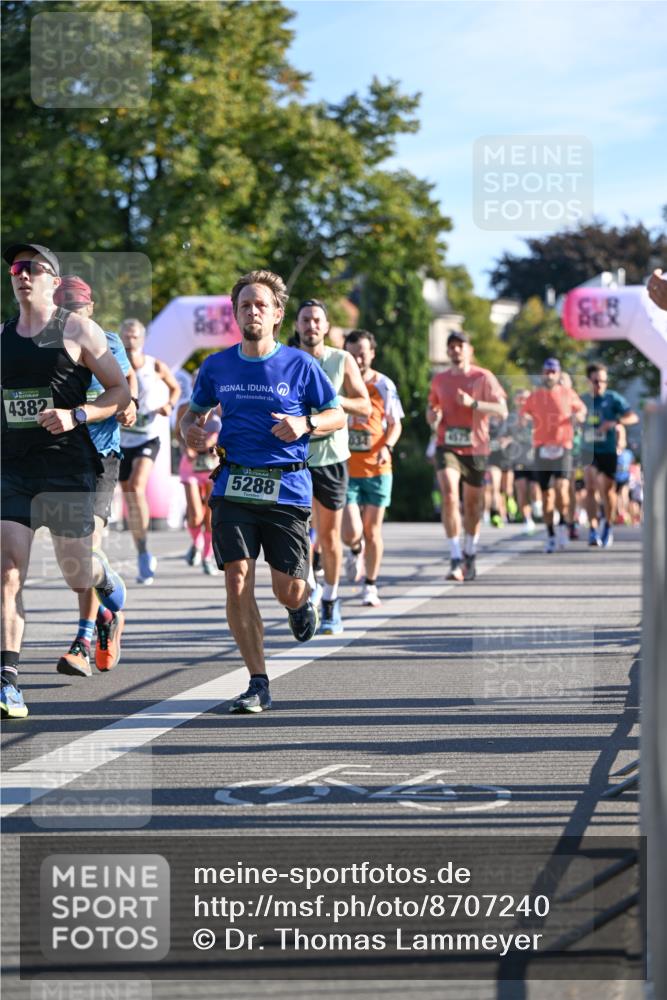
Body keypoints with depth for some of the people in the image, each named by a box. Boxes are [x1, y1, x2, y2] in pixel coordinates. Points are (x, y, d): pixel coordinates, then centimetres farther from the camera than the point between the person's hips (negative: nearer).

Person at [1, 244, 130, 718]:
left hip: (68, 468, -3)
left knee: (77, 575, 3)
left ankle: (102, 572, 42)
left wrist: (77, 415, -16)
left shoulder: (77, 331, -1)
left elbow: (121, 391, -1)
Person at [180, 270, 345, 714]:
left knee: (288, 590, -3)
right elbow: (196, 409, 23)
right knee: (238, 582, -11)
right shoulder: (217, 366, 8)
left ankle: (303, 601, 38)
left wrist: (305, 423, -12)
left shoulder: (300, 364, 1)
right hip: (233, 488, 2)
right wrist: (190, 428, 0)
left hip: (287, 489, -1)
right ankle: (259, 685, -3)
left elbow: (338, 414, 8)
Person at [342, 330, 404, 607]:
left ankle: (370, 586, 20)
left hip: (376, 468, 1)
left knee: (372, 530, 5)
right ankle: (356, 551, 27)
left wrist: (387, 447, -12)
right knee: (351, 533, -10)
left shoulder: (384, 385, 2)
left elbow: (395, 424, 7)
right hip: (345, 469, -1)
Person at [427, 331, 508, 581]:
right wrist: (432, 415, 0)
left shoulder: (483, 377, -2)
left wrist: (473, 403, -21)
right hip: (447, 446, 1)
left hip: (476, 448, -1)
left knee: (472, 503, 11)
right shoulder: (439, 379, 9)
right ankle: (456, 559, -22)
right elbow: (431, 408, 25)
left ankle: (469, 555, 31)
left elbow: (502, 411, -9)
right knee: (449, 496, -21)